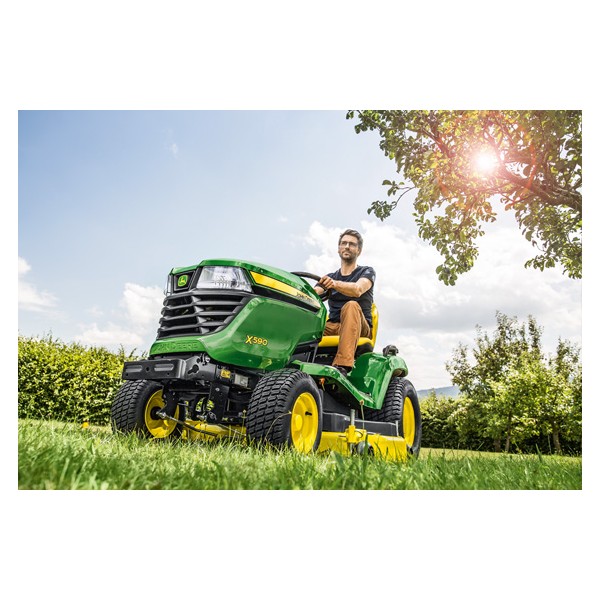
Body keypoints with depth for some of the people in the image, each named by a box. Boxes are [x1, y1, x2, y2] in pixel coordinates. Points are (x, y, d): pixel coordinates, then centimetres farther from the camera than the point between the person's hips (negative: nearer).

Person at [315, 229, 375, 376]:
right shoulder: (329, 277, 21)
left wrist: (335, 284, -37)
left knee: (351, 305, -35)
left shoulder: (367, 272, 9)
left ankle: (342, 366, -47)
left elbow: (358, 290, -16)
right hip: (332, 326, 3)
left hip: (360, 328, -3)